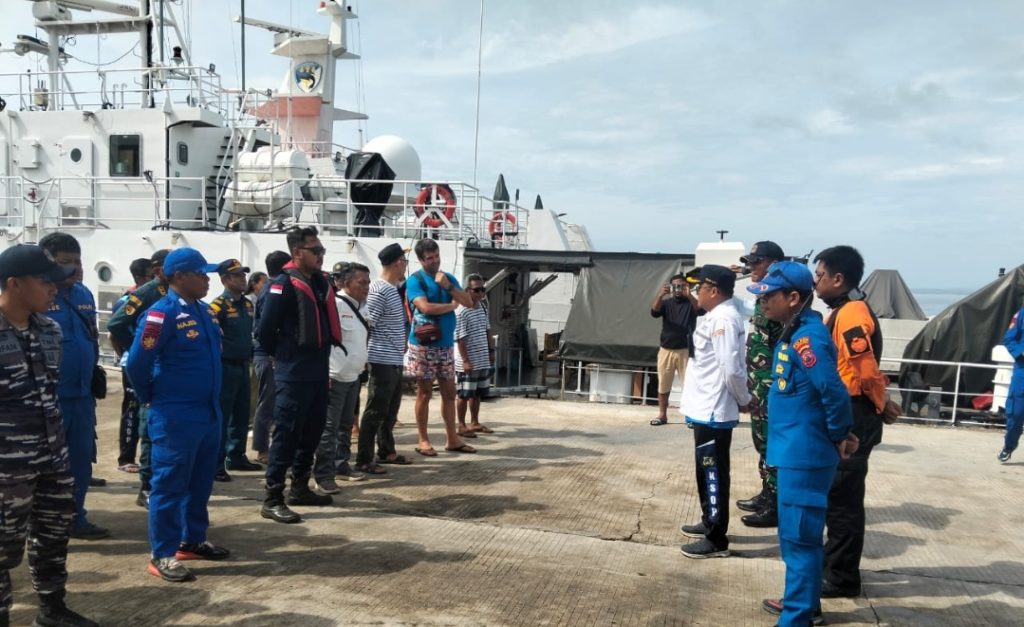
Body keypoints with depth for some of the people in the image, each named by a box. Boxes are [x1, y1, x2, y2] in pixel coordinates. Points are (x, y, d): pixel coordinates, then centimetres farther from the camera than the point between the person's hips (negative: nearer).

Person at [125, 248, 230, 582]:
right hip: (175, 416, -8)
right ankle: (162, 555, 9)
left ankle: (193, 540, 30)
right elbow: (137, 363, -17)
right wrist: (151, 398, -2)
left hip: (208, 412, 8)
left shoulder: (203, 311, 10)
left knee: (201, 482, 16)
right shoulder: (163, 312, -15)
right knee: (169, 484, 0)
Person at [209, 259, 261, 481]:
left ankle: (236, 457, 28)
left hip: (243, 365, 8)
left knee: (241, 415, 15)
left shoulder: (247, 304, 12)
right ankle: (216, 465, 0)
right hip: (225, 366, -8)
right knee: (221, 418, -5)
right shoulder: (219, 305, -13)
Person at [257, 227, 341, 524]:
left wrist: (321, 353, 15)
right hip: (293, 373, -8)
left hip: (318, 370, 8)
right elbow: (265, 329, -14)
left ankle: (300, 487, 28)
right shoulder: (284, 284, -13)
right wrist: (281, 355, 1)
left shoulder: (322, 282, 11)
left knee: (313, 429, 15)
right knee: (287, 433, -6)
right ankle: (273, 498, -1)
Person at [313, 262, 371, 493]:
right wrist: (326, 373, -22)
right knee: (329, 428, -6)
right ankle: (323, 475, -1)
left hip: (353, 376, 9)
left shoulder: (360, 308, 11)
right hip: (334, 377, -9)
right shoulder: (335, 305, -16)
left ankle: (341, 465, 29)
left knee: (346, 425, 17)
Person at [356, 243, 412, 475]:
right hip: (383, 361, -9)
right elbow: (366, 325, -17)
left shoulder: (393, 289, 13)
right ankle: (363, 460, 1)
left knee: (391, 410, 18)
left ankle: (386, 451, 30)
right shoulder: (379, 291, -17)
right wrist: (365, 357, -13)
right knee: (376, 411, -5)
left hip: (395, 361, 9)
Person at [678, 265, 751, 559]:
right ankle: (709, 523, 34)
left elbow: (731, 368, -25)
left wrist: (744, 399, -11)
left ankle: (716, 539, 5)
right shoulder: (716, 316, 13)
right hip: (706, 409, 10)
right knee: (707, 471, 20)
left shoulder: (723, 319, -19)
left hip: (713, 412, -10)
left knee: (713, 473, -3)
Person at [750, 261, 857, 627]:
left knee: (799, 536, -1)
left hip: (804, 455, -10)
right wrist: (837, 435, 14)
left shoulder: (807, 338, -20)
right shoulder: (792, 334, 11)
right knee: (796, 533, 21)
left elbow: (833, 391, -26)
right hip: (794, 452, 10)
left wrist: (839, 436, -13)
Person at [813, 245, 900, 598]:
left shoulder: (851, 313, -19)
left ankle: (843, 579, 10)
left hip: (853, 417, -10)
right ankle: (834, 562, 31)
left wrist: (882, 405, -10)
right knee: (835, 493, 18)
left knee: (843, 496, -1)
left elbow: (867, 370, -23)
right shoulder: (840, 313, 13)